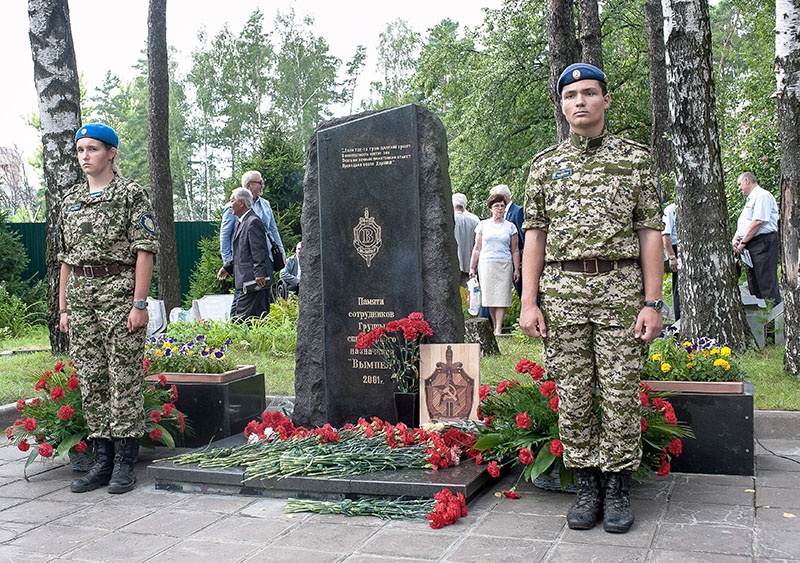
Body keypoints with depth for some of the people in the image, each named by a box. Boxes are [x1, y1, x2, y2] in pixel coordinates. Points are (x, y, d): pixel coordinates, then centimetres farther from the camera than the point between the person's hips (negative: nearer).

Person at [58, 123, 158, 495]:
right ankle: (102, 460, 16)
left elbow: (144, 251, -7)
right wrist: (63, 307, 13)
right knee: (90, 380, 7)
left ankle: (124, 463, 4)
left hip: (119, 291, -6)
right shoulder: (70, 199, 17)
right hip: (80, 296, 6)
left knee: (124, 378, -4)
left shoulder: (131, 194, -1)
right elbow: (65, 257, 18)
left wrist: (139, 303, -14)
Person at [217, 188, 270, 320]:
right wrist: (227, 267, 19)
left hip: (253, 281, -10)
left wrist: (259, 274, -24)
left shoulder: (253, 222, -13)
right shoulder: (242, 223, 19)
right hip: (247, 280, 10)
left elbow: (259, 251, -19)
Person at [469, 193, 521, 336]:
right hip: (486, 264, 0)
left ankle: (499, 330, -8)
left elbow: (515, 250, 11)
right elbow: (477, 248, 11)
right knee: (489, 297, -2)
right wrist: (472, 267, 6)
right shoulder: (483, 225, 10)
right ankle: (495, 328, 8)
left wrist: (516, 269, 5)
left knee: (501, 297, -6)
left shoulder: (510, 226, 10)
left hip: (504, 265, 0)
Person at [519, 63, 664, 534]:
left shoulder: (635, 158, 7)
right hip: (562, 291, 2)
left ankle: (618, 487, 15)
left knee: (621, 394, 0)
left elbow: (651, 233, 3)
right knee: (572, 395, 5)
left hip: (620, 288, -1)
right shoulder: (545, 164, 12)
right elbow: (535, 234, 9)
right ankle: (587, 486, 18)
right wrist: (529, 302, 0)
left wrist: (652, 303, -5)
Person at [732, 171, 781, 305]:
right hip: (749, 246, 10)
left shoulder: (762, 195, -9)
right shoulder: (751, 199, 23)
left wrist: (743, 242, -15)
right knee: (753, 283, 11)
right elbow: (742, 223, 24)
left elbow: (758, 222, -18)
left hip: (762, 243, -10)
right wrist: (735, 238, 5)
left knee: (767, 282, -11)